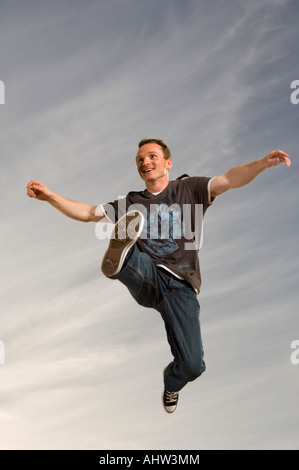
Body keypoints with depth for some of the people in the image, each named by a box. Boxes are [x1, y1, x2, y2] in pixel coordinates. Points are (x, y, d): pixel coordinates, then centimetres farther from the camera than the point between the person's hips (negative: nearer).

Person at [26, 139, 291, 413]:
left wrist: (263, 163, -19)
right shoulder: (132, 203, 22)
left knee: (192, 365, -8)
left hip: (181, 286, -1)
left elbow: (230, 180, -1)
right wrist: (49, 196, 5)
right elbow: (86, 213, 19)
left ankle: (172, 383, 28)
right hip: (147, 278, 1)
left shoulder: (189, 189, 14)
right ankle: (118, 260, -65)